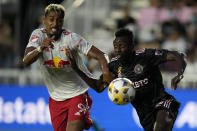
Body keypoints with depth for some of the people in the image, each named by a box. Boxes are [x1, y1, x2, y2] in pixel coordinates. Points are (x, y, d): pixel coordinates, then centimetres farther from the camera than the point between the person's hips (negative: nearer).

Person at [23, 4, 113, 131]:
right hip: (55, 98, 4)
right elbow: (26, 61, -21)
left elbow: (99, 55, -19)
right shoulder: (38, 35, -8)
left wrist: (106, 71, -41)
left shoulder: (71, 38, -15)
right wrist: (41, 48, -42)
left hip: (77, 95, -4)